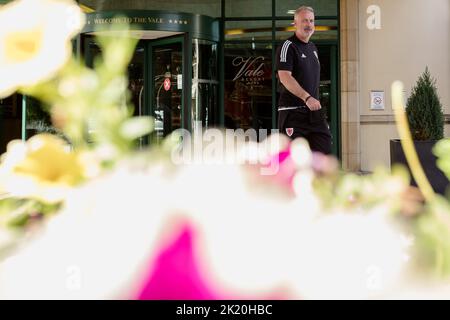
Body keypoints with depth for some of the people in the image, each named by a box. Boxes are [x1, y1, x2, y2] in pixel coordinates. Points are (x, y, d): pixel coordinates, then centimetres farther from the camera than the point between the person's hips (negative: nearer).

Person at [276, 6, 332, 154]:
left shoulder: (313, 48, 18)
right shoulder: (287, 47, -9)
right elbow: (285, 77, -22)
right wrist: (306, 97, -30)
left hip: (314, 111, 7)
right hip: (292, 112, -7)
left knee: (325, 152, 2)